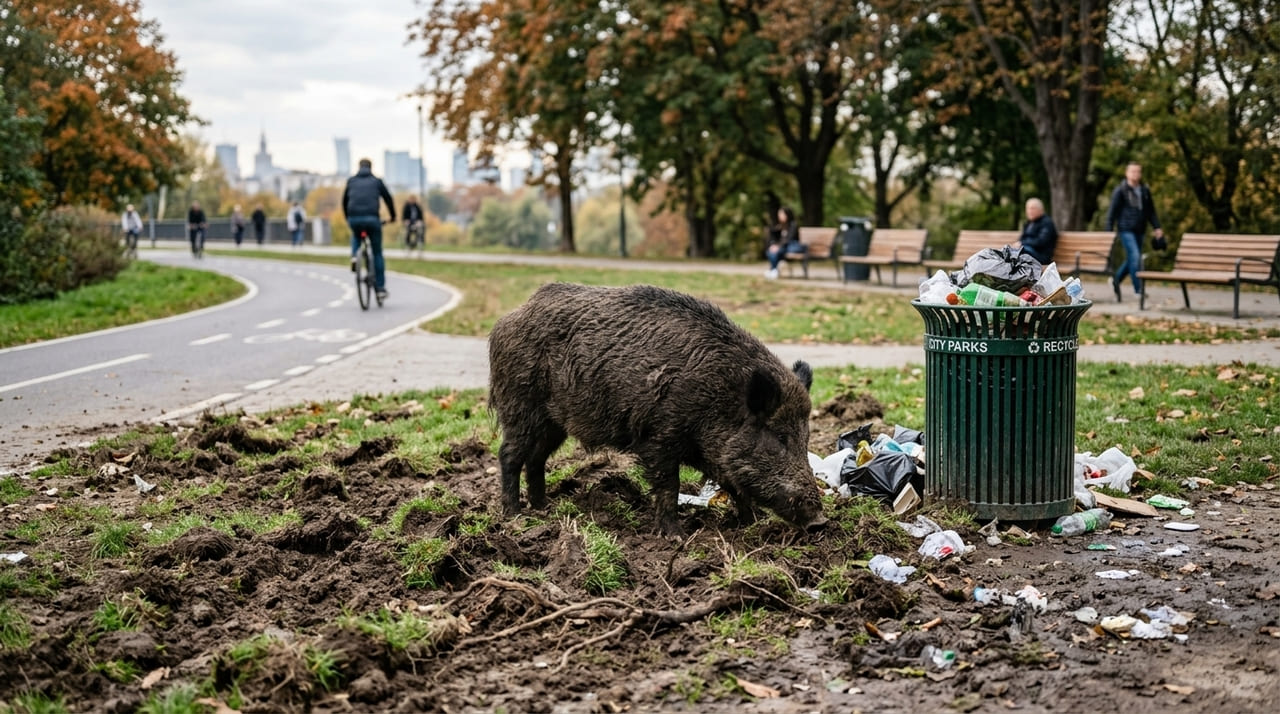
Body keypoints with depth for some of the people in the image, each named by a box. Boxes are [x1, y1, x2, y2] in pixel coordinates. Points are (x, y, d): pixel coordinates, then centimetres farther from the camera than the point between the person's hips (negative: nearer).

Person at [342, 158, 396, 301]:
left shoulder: (351, 181, 18)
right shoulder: (377, 181, 13)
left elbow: (344, 201, 25)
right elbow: (388, 199, 18)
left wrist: (347, 218, 40)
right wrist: (393, 216, 33)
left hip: (354, 219, 2)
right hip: (372, 219, -2)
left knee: (356, 236, 38)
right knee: (377, 253, 11)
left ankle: (354, 256, 8)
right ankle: (380, 288, 8)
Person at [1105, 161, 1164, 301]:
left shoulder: (1145, 191, 11)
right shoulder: (1120, 191, -4)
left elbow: (1151, 211, 17)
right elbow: (1112, 212, -3)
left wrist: (1157, 227, 7)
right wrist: (1109, 231, -6)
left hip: (1139, 230, 6)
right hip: (1125, 230, -6)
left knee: (1131, 259, 10)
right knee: (1135, 256, -14)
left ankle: (1116, 279, 32)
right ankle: (1138, 289, -10)